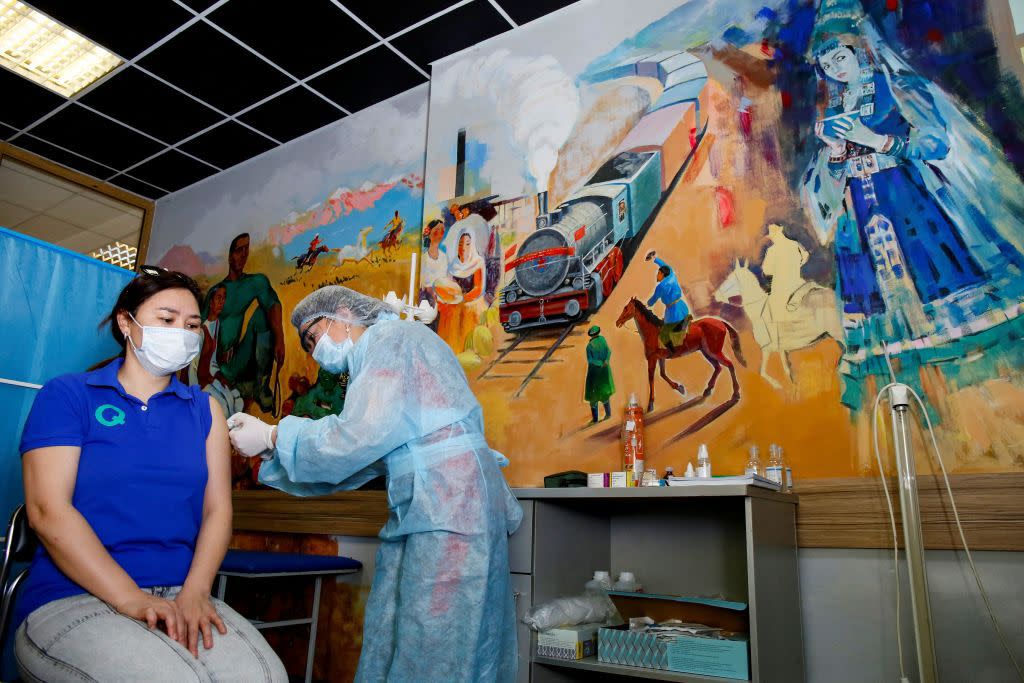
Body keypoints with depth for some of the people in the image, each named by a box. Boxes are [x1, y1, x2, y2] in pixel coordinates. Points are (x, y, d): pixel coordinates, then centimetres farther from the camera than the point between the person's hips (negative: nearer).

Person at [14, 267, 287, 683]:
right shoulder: (67, 395, 3)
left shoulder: (204, 409, 13)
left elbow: (217, 510, 5)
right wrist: (133, 601, -17)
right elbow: (48, 511, -8)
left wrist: (194, 593, -13)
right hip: (69, 599, -3)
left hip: (181, 596, 3)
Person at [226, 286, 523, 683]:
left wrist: (273, 437, -3)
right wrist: (268, 442, 11)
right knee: (393, 648, 11)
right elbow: (354, 465, 18)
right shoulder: (372, 364, 25)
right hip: (424, 514, 10)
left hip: (451, 505, -10)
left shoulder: (392, 336, -4)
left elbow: (360, 438, -15)